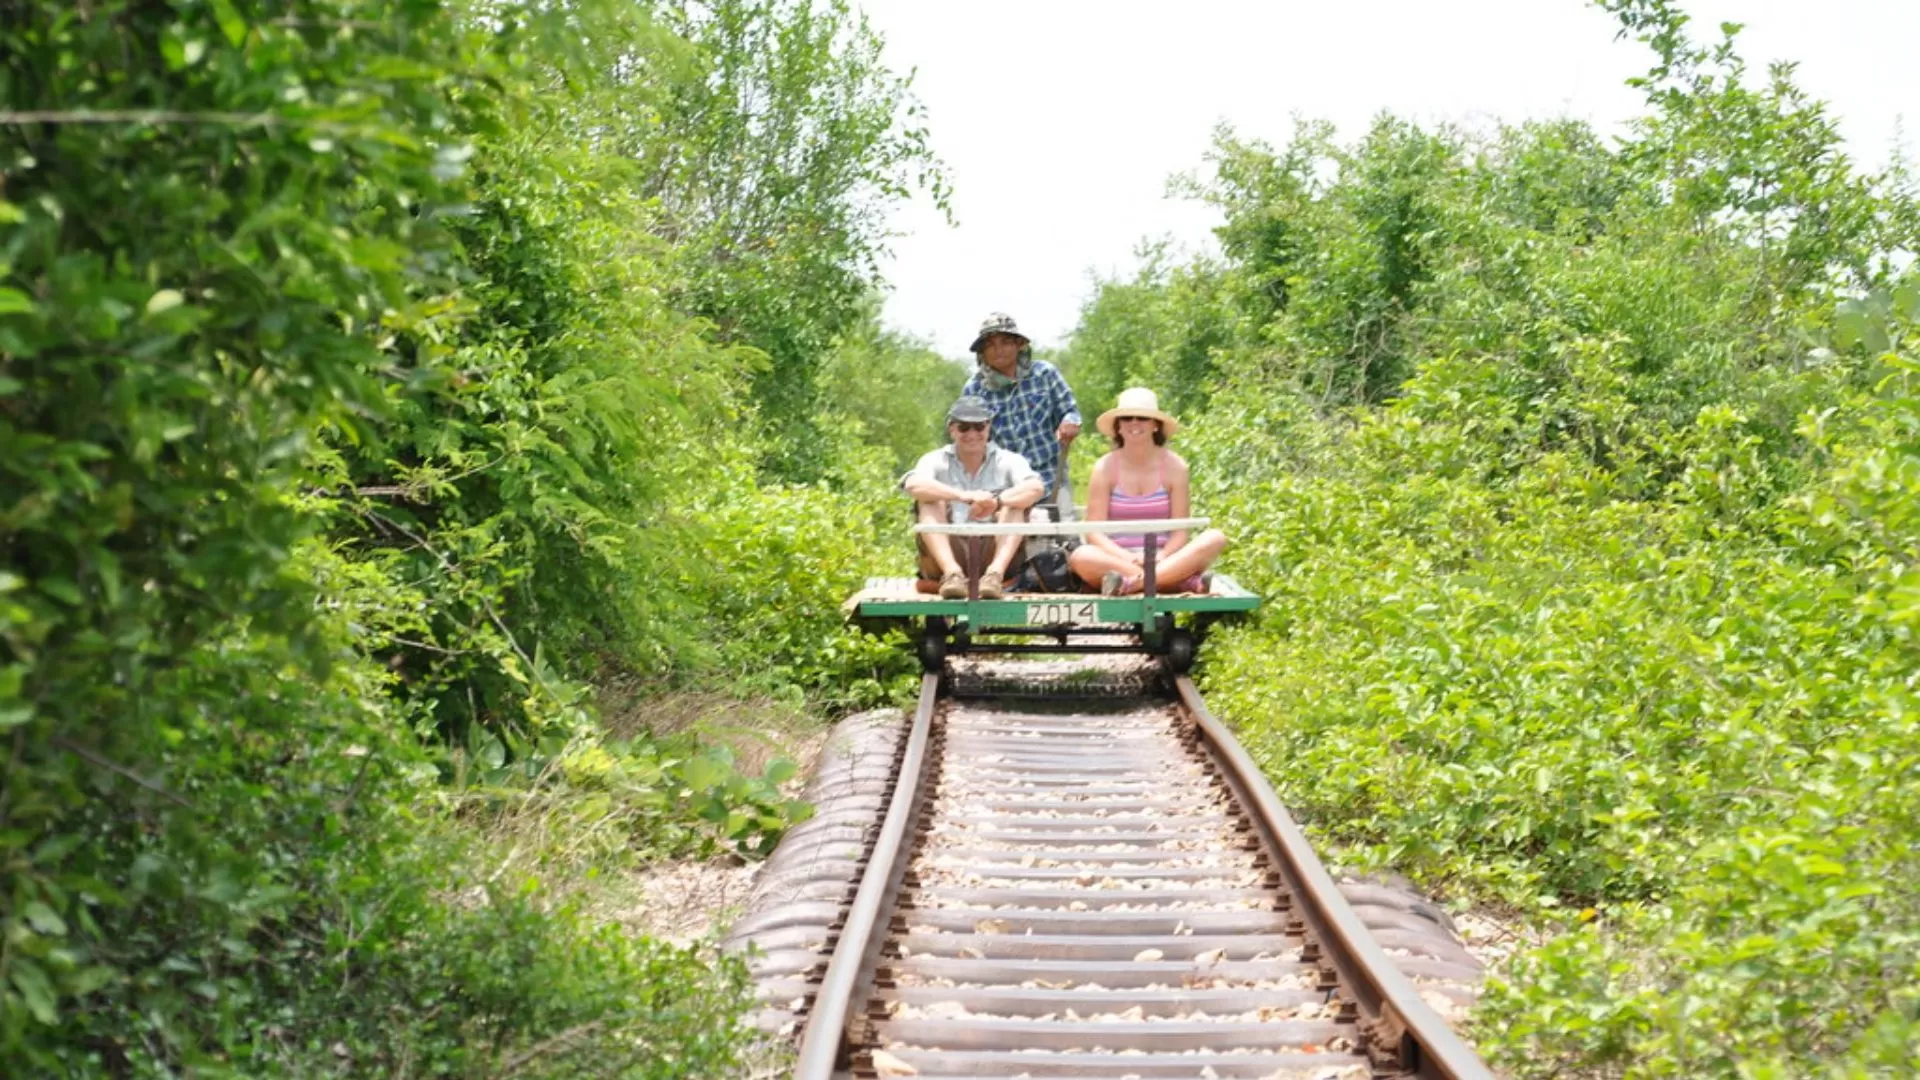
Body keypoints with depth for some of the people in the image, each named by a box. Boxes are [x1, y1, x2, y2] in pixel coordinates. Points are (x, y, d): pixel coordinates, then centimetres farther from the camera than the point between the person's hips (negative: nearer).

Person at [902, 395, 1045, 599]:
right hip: (945, 557, 0)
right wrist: (962, 495, -37)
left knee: (1015, 502, -19)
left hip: (996, 554, 0)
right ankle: (951, 573, -38)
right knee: (930, 502, -20)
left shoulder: (1007, 461, 5)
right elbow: (914, 484, -20)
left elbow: (1036, 488, -16)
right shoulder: (936, 460, 4)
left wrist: (996, 501, -36)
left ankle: (995, 573, -39)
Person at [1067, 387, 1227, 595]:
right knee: (1081, 557, -34)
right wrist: (1129, 559, -22)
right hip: (1117, 559, -1)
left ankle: (1133, 582, -41)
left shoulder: (1174, 466, 3)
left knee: (1215, 538, -24)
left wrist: (1160, 558, -21)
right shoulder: (1105, 468, 1)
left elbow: (1180, 531, 0)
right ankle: (1181, 579, -40)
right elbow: (1094, 533, -5)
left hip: (1163, 559, 1)